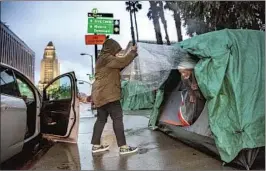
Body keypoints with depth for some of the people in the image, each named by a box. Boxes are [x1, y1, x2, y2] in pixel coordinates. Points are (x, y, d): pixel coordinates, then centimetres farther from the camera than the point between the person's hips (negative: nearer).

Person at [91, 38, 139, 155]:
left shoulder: (102, 59, 21)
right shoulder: (107, 58, -12)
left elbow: (119, 66, 22)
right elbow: (123, 62, -17)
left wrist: (132, 55, 13)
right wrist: (132, 52, -1)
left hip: (100, 95, 10)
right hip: (108, 95, -10)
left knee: (101, 119, 14)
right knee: (117, 119, -7)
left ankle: (96, 145, 20)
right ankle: (123, 146, -3)